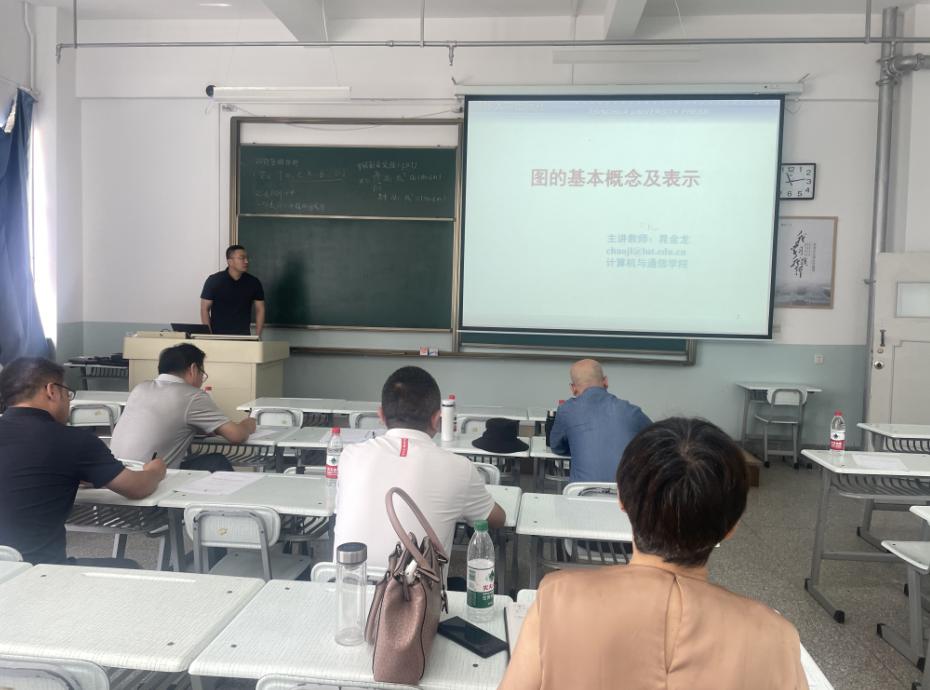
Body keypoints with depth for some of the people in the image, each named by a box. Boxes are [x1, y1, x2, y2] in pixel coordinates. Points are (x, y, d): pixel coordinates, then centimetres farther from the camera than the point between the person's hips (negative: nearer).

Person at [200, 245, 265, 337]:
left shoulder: (253, 282, 2)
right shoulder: (214, 280, -3)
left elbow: (260, 309, 7)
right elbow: (204, 309, -1)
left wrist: (258, 336, -1)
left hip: (243, 336, 2)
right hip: (217, 336, -1)